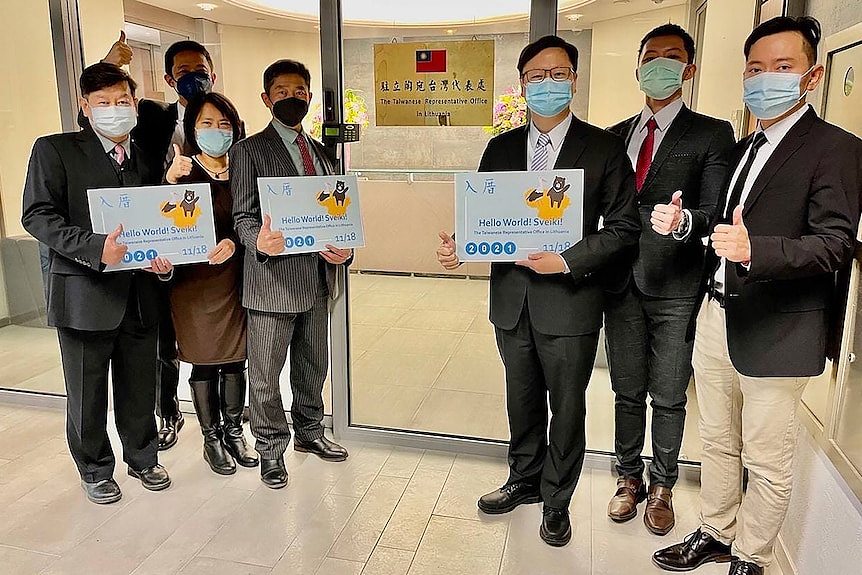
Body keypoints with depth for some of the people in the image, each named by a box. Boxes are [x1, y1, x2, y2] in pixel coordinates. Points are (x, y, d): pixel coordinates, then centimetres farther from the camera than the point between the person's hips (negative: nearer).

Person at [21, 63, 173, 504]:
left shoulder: (147, 160, 12)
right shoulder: (54, 151, -1)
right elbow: (37, 215, -10)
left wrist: (163, 258, -6)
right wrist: (96, 248, -25)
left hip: (139, 296, 4)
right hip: (84, 294, -3)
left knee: (139, 388, 15)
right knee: (87, 394, 10)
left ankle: (142, 458, 35)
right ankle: (96, 471, 30)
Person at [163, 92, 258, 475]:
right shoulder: (182, 173, -4)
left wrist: (234, 242, -17)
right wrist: (171, 181, -29)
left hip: (236, 279, 3)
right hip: (196, 282, -3)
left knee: (235, 360, 12)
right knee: (204, 364, 8)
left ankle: (234, 433, 29)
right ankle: (212, 439, 25)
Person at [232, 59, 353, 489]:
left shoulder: (321, 152, 16)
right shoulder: (249, 151, -2)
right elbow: (243, 217, -7)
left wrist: (343, 249, -4)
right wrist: (260, 242, -29)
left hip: (318, 279, 6)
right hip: (272, 280, -5)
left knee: (313, 366, 18)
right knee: (265, 374, 5)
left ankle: (309, 433, 38)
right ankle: (270, 449, 24)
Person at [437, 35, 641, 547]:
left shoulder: (604, 148, -5)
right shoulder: (502, 148, 7)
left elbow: (623, 227, -7)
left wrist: (567, 261, -20)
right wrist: (459, 246, -13)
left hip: (570, 299, -3)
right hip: (512, 297, 4)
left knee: (566, 408, 11)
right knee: (522, 402, 19)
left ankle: (556, 501, 32)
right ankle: (525, 481, 42)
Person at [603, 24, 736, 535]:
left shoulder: (712, 134, -1)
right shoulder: (617, 135, 13)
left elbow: (716, 214, -10)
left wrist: (684, 220, -31)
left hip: (676, 288, -3)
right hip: (623, 284, 4)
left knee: (669, 398, 9)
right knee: (628, 392, 14)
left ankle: (662, 487, 29)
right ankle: (630, 479, 32)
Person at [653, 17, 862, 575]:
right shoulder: (744, 148, 16)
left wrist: (755, 250, -33)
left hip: (776, 332, -7)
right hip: (717, 318, 7)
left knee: (766, 463, 8)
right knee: (718, 445, 20)